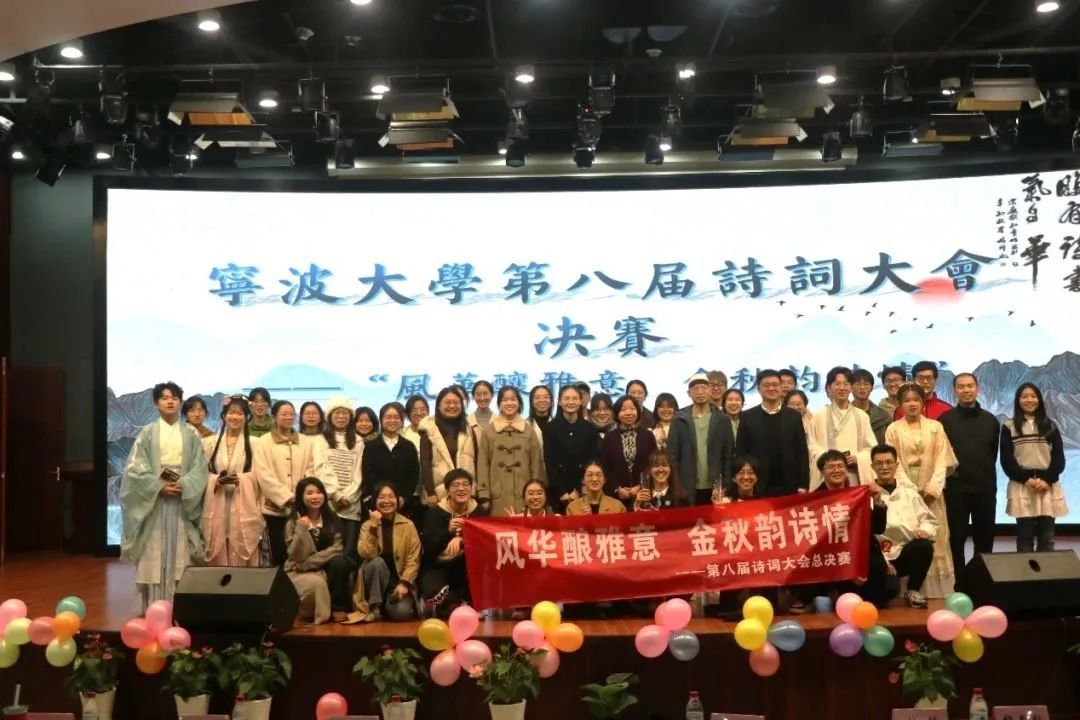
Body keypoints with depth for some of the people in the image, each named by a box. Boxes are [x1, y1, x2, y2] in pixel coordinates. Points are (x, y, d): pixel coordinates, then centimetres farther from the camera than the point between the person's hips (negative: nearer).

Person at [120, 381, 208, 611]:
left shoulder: (190, 435, 9)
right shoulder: (147, 433, 5)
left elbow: (200, 467, 2)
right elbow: (135, 467, -3)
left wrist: (183, 485, -15)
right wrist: (159, 487, -13)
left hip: (182, 501, 1)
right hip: (153, 500, -1)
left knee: (178, 553, 0)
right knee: (154, 553, -2)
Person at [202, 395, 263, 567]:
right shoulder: (211, 442, 11)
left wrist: (239, 479, -16)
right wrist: (218, 480, -11)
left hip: (244, 508, -2)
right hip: (217, 508, 2)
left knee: (243, 556, -3)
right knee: (218, 556, 2)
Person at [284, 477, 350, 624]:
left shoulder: (331, 519, 1)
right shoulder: (293, 523, -6)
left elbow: (336, 548, -9)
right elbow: (296, 557, -15)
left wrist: (310, 562, -19)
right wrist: (301, 530, -26)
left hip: (326, 568, 3)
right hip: (299, 572, -3)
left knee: (339, 561, -30)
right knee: (317, 583, -36)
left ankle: (338, 607, -17)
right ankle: (319, 615, -6)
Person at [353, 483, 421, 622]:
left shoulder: (408, 525, -3)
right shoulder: (368, 525, -1)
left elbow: (413, 559, -7)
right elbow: (365, 554, -18)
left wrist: (404, 583, -19)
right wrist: (374, 526, -23)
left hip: (400, 581, -1)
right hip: (376, 580, 1)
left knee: (401, 612, -27)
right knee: (377, 562, -31)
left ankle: (388, 605, 9)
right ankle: (374, 607, -15)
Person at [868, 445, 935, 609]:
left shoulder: (909, 491, 12)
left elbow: (929, 520, 14)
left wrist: (925, 530, -8)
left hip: (908, 551, 3)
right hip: (881, 556, -3)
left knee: (924, 546, -30)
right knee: (887, 590, -29)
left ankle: (913, 591, -5)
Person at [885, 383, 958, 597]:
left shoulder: (936, 427, 8)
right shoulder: (893, 429, 6)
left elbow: (942, 461, 1)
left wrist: (933, 488, -11)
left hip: (931, 493, 1)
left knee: (935, 542, -1)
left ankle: (937, 594, 4)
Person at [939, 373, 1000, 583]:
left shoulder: (990, 421, 8)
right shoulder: (945, 420, -1)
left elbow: (994, 453, 17)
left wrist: (985, 475, 12)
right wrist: (947, 468, -7)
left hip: (985, 488, 3)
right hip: (956, 488, -3)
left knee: (985, 538, 8)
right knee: (957, 538, 3)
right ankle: (961, 583, 11)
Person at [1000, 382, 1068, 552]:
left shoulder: (1050, 426, 11)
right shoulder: (1009, 427, 3)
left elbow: (1059, 458, 5)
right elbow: (1006, 460, -2)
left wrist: (1046, 480, -9)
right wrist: (1026, 479, -12)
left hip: (1048, 486, 2)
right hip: (1021, 486, -2)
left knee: (1047, 538, 2)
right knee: (1025, 537, -3)